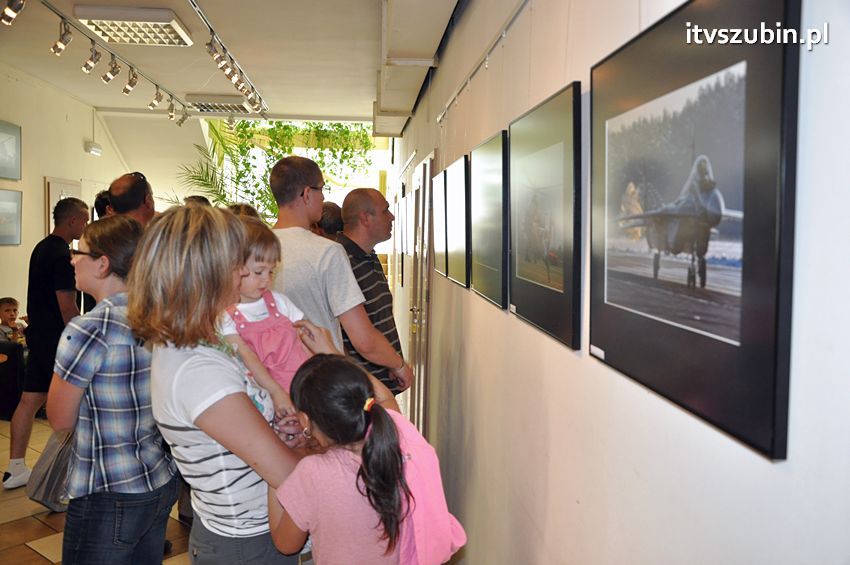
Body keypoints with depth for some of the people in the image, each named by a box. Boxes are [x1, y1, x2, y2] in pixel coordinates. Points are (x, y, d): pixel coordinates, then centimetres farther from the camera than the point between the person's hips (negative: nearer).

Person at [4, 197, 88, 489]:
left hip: (39, 336, 9)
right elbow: (68, 307, -20)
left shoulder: (41, 248, 12)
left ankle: (15, 469, 17)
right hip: (57, 340, -9)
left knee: (30, 401, 11)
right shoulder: (62, 256, -18)